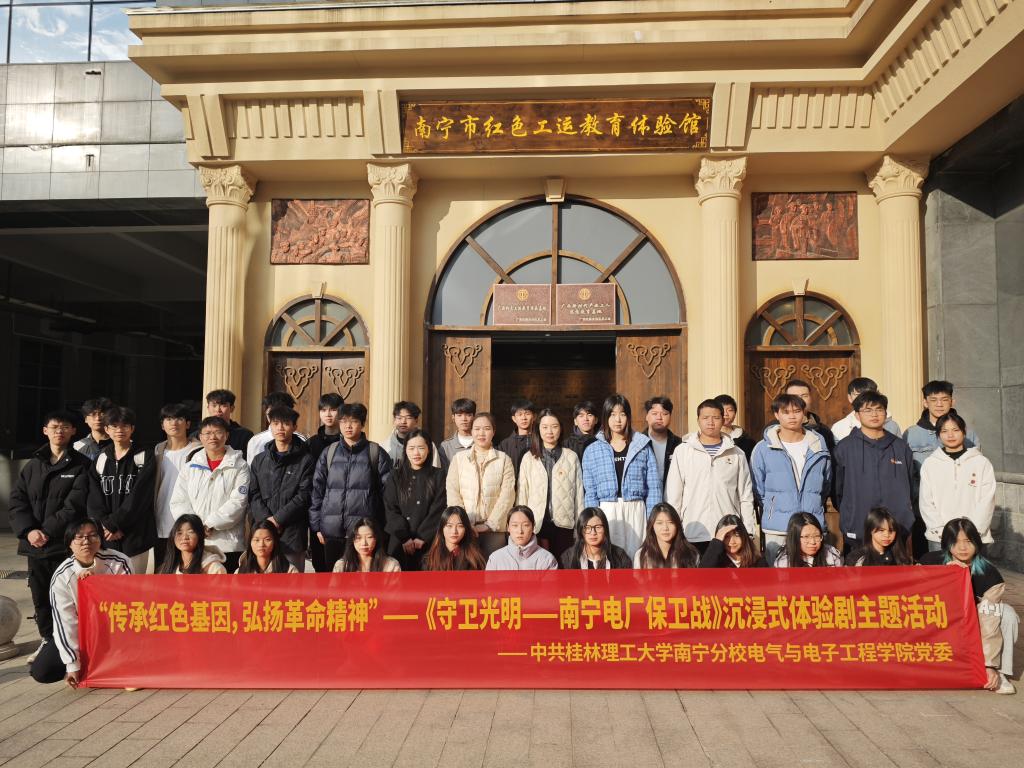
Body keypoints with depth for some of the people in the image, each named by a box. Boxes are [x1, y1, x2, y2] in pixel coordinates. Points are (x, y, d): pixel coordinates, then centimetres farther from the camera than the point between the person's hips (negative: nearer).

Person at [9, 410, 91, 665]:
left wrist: (48, 531, -15)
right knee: (40, 598, 12)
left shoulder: (82, 465, -1)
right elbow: (17, 502, 7)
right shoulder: (32, 465, 13)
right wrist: (28, 531, -8)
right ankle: (47, 641, 28)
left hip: (66, 545, -4)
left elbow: (75, 505, -9)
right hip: (35, 545, 5)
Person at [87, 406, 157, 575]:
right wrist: (105, 525, -8)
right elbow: (94, 499, 7)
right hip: (105, 538, 3)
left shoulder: (145, 457, 1)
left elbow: (139, 496, -7)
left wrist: (113, 523, -10)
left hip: (137, 536, -3)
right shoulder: (101, 459, 13)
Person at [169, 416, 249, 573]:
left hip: (228, 544, -3)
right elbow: (178, 502, 8)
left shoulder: (239, 467, 4)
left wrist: (210, 524, -13)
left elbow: (238, 502, -6)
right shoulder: (190, 467, 16)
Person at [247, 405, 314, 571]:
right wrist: (266, 520, -9)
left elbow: (305, 495, -6)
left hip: (293, 533, -3)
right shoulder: (260, 460, 14)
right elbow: (254, 494, 6)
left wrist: (278, 518, -12)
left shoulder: (305, 460, 1)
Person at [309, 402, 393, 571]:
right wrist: (316, 525, 6)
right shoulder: (329, 453, 10)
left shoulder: (376, 453, 1)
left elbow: (388, 492, 1)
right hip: (332, 529, 3)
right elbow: (317, 489, 11)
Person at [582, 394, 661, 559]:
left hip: (636, 512, 0)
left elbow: (653, 487, 4)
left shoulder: (643, 447, 6)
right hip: (607, 512, 0)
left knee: (635, 556, -1)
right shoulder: (592, 450, 7)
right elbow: (590, 492, 6)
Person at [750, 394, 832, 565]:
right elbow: (758, 489, 7)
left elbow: (826, 485, 17)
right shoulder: (763, 449, -1)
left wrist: (814, 506, 15)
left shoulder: (819, 447, 6)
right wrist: (774, 509, 8)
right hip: (777, 529, -2)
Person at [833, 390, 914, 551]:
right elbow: (837, 489, 3)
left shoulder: (901, 447, 11)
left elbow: (911, 487, 16)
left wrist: (908, 517, 11)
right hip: (858, 532, -2)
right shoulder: (845, 447, 0)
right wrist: (848, 517, 4)